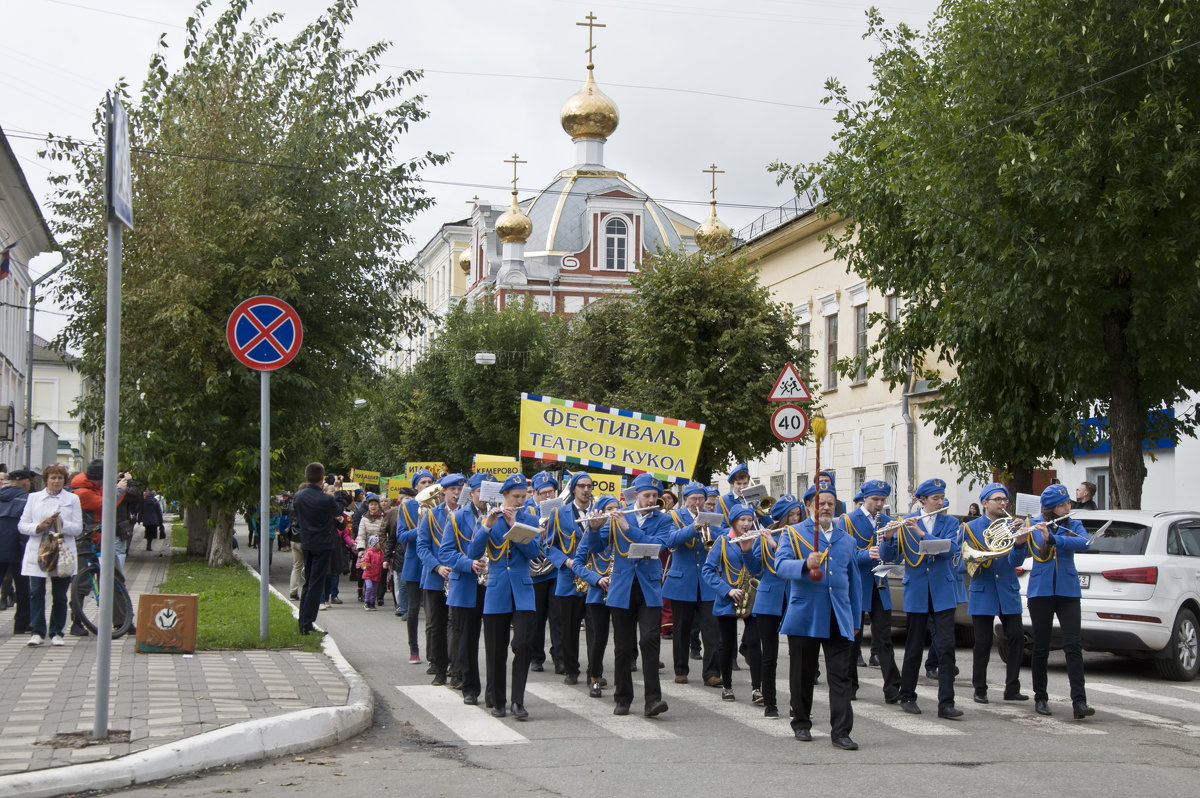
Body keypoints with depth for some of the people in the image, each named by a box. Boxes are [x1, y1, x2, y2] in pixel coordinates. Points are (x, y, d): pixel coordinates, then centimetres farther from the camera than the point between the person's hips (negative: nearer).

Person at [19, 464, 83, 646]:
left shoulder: (72, 499, 9)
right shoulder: (33, 498, 11)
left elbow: (78, 528, 2)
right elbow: (22, 525, 6)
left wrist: (62, 524, -16)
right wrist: (39, 527, -12)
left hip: (63, 554, 0)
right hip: (37, 553, 0)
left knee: (60, 595, 2)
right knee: (36, 592, -7)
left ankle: (56, 632, 11)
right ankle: (37, 632, -2)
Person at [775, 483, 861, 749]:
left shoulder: (846, 540, 17)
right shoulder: (794, 534, 5)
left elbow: (854, 582, 21)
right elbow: (781, 565, -11)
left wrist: (856, 621, 18)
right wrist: (805, 564, -31)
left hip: (838, 619, 2)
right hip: (805, 615, -2)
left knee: (840, 676, -5)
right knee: (803, 674, 7)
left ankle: (841, 732, -6)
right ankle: (801, 724, 23)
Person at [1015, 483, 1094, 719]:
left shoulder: (1074, 526, 6)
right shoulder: (1033, 526, 3)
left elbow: (1084, 543, -17)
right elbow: (1015, 560, -2)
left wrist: (1052, 539, -27)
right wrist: (1019, 542, -23)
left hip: (1068, 591, 0)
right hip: (1040, 592, 0)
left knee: (1073, 646, -9)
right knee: (1041, 646, 5)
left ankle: (1079, 702, -14)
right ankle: (1040, 698, 17)